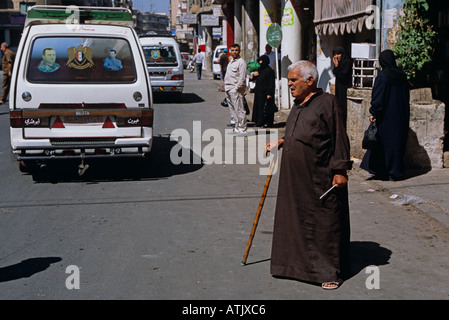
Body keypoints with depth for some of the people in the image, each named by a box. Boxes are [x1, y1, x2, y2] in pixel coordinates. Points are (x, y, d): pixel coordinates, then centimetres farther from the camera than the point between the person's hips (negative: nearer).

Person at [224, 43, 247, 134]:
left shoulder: (241, 62, -9)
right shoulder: (231, 61, 19)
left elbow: (242, 78, -15)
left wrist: (236, 88, -18)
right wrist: (225, 86, 15)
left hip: (236, 90, -9)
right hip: (228, 89, 9)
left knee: (239, 110, -7)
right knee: (232, 110, 13)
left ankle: (241, 129, -3)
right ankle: (237, 126, 21)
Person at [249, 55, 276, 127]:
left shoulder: (270, 71, -10)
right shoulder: (259, 70, 12)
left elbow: (271, 84, -14)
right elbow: (250, 79, 17)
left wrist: (269, 94, -20)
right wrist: (253, 75, -4)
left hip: (265, 93, -8)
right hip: (258, 93, 8)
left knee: (266, 108, -4)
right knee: (258, 107, 10)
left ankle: (267, 122, 1)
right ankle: (259, 122, 18)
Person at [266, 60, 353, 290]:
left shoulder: (327, 102, -11)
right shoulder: (298, 105, 13)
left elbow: (339, 139, -12)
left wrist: (340, 170, -15)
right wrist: (280, 143, 12)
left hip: (321, 179, -8)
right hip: (295, 178, 8)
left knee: (326, 223, 1)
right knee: (296, 220, 14)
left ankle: (332, 272, 12)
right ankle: (300, 263, 29)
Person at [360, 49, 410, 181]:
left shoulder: (382, 76, -14)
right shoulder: (402, 74, 4)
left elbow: (378, 97, -17)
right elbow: (407, 96, 12)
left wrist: (373, 113, -8)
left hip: (387, 116, -6)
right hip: (401, 116, 6)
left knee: (383, 142, 4)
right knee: (398, 141, 12)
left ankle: (382, 172, 7)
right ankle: (396, 172, 16)